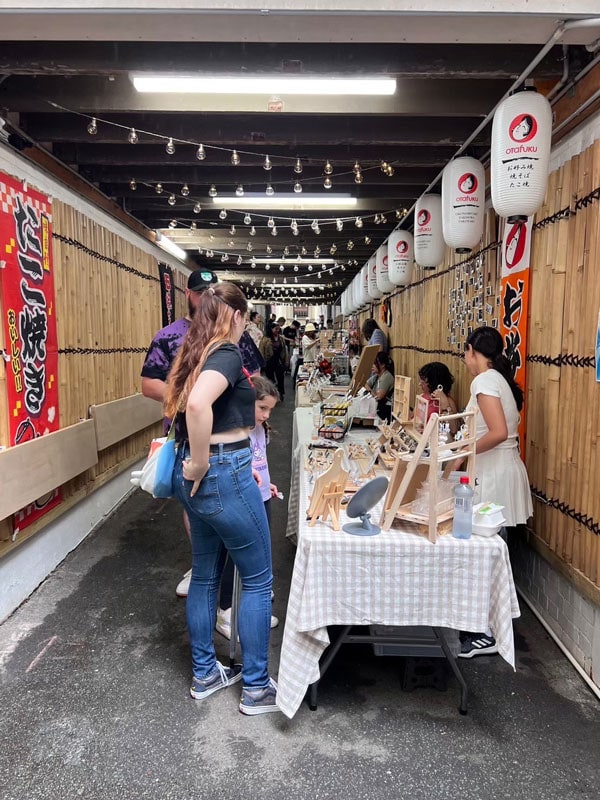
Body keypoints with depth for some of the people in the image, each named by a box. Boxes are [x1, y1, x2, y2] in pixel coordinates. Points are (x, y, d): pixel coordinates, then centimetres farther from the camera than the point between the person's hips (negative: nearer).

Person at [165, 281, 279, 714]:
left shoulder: (195, 353, 11)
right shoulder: (227, 353, -15)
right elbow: (198, 404, -34)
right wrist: (200, 466, -23)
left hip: (199, 477, 9)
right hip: (224, 474, -9)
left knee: (205, 575, 19)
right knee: (258, 579, 6)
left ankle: (205, 674, 34)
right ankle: (257, 688, 19)